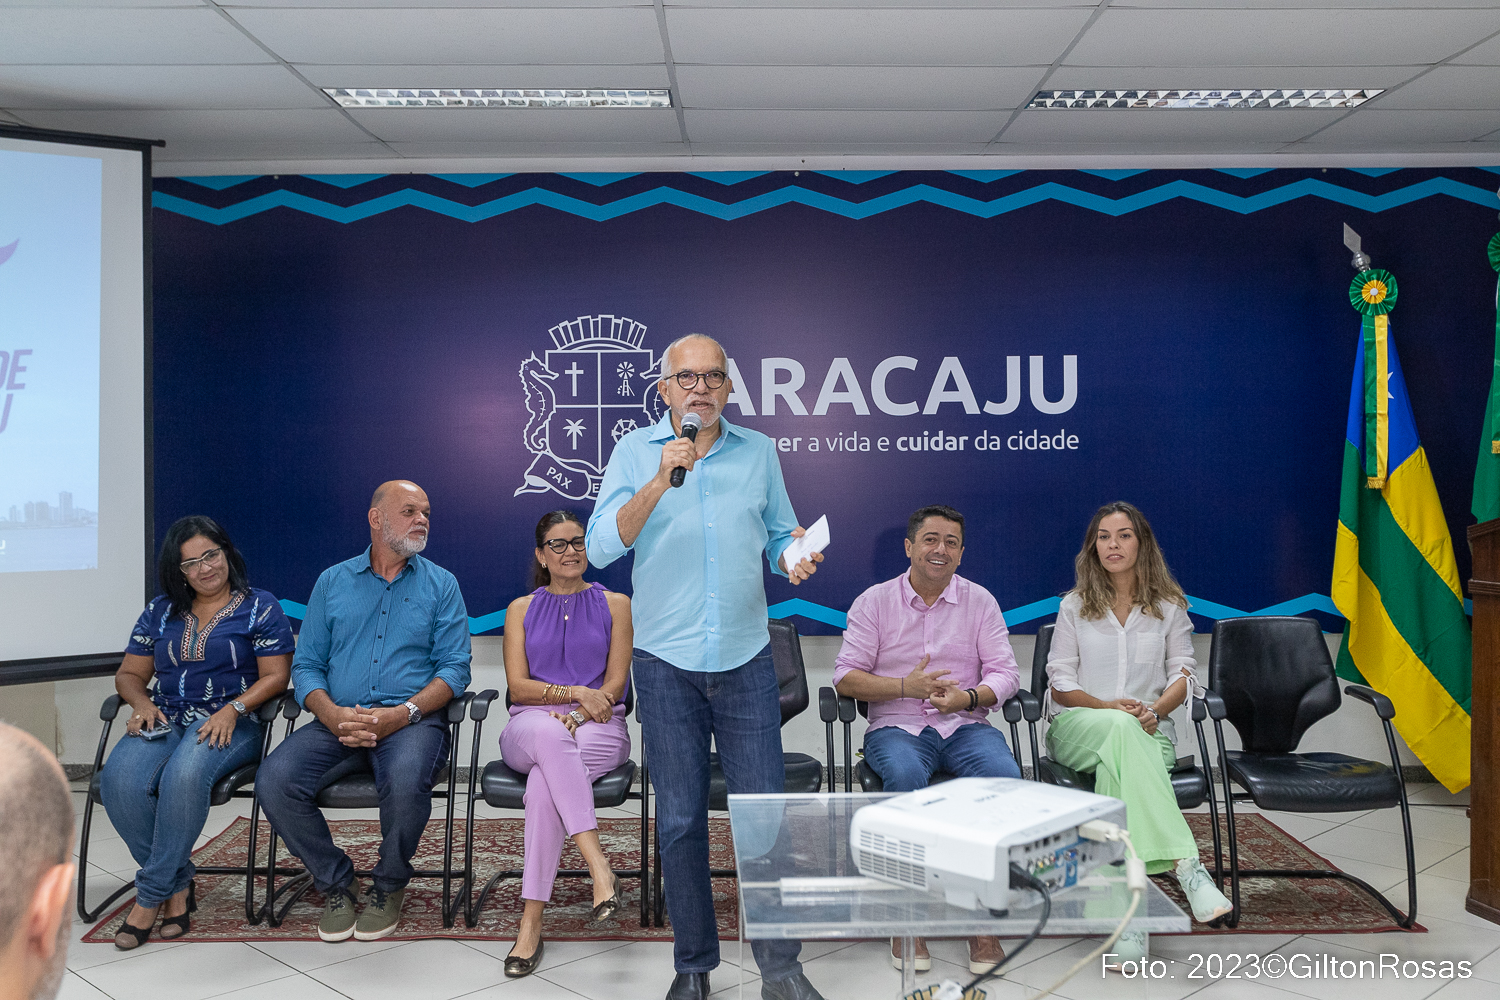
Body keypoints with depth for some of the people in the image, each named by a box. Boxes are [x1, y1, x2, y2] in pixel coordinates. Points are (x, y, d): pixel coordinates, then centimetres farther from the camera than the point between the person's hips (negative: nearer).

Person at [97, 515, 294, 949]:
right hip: (165, 720, 4)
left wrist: (233, 709, -16)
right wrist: (142, 703, -2)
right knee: (119, 780, -28)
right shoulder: (161, 612, 19)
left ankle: (150, 893, -19)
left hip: (230, 723, -4)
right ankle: (178, 886, -12)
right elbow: (129, 674, 21)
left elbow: (275, 676, 0)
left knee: (184, 776, -36)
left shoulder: (260, 607, 6)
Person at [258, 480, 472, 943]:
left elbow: (454, 668, 1)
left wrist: (404, 712, -16)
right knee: (275, 779, -24)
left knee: (406, 780, -35)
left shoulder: (441, 584, 10)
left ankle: (389, 886, -3)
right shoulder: (332, 582, 15)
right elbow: (306, 666, 10)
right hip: (337, 722, 3)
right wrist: (333, 715, -11)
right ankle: (335, 883, 0)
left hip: (412, 721, -2)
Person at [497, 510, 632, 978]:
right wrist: (576, 692, -11)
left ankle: (531, 921, -34)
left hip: (598, 730, -1)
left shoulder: (614, 604, 12)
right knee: (547, 733, -39)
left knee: (545, 778, -35)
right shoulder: (521, 609, 15)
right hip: (528, 727, 1)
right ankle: (599, 865, -45)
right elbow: (517, 685, 4)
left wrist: (576, 715, -15)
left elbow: (615, 683, 3)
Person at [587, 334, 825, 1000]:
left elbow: (779, 536, 17)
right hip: (666, 659, -1)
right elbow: (600, 547, -10)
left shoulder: (759, 451, 8)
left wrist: (792, 557, -6)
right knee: (680, 820, 7)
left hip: (746, 657, 1)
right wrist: (660, 481, -21)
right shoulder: (635, 452, 1)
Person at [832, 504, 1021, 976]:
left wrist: (968, 697, -18)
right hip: (896, 727, -1)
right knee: (906, 775, -36)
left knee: (1004, 774, -31)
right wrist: (905, 686, -16)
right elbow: (846, 676, -1)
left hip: (965, 726, 2)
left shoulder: (980, 601, 9)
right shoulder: (874, 601, 4)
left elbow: (1005, 674, 3)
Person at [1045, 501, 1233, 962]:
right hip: (1077, 724, -1)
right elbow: (1060, 680, 5)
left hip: (1148, 729, 1)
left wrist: (1155, 709, -14)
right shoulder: (1075, 606, 11)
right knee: (1120, 729, -40)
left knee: (1117, 764, -38)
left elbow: (1184, 673, 8)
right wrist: (1108, 708, -13)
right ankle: (1185, 864, -51)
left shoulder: (1169, 606, 14)